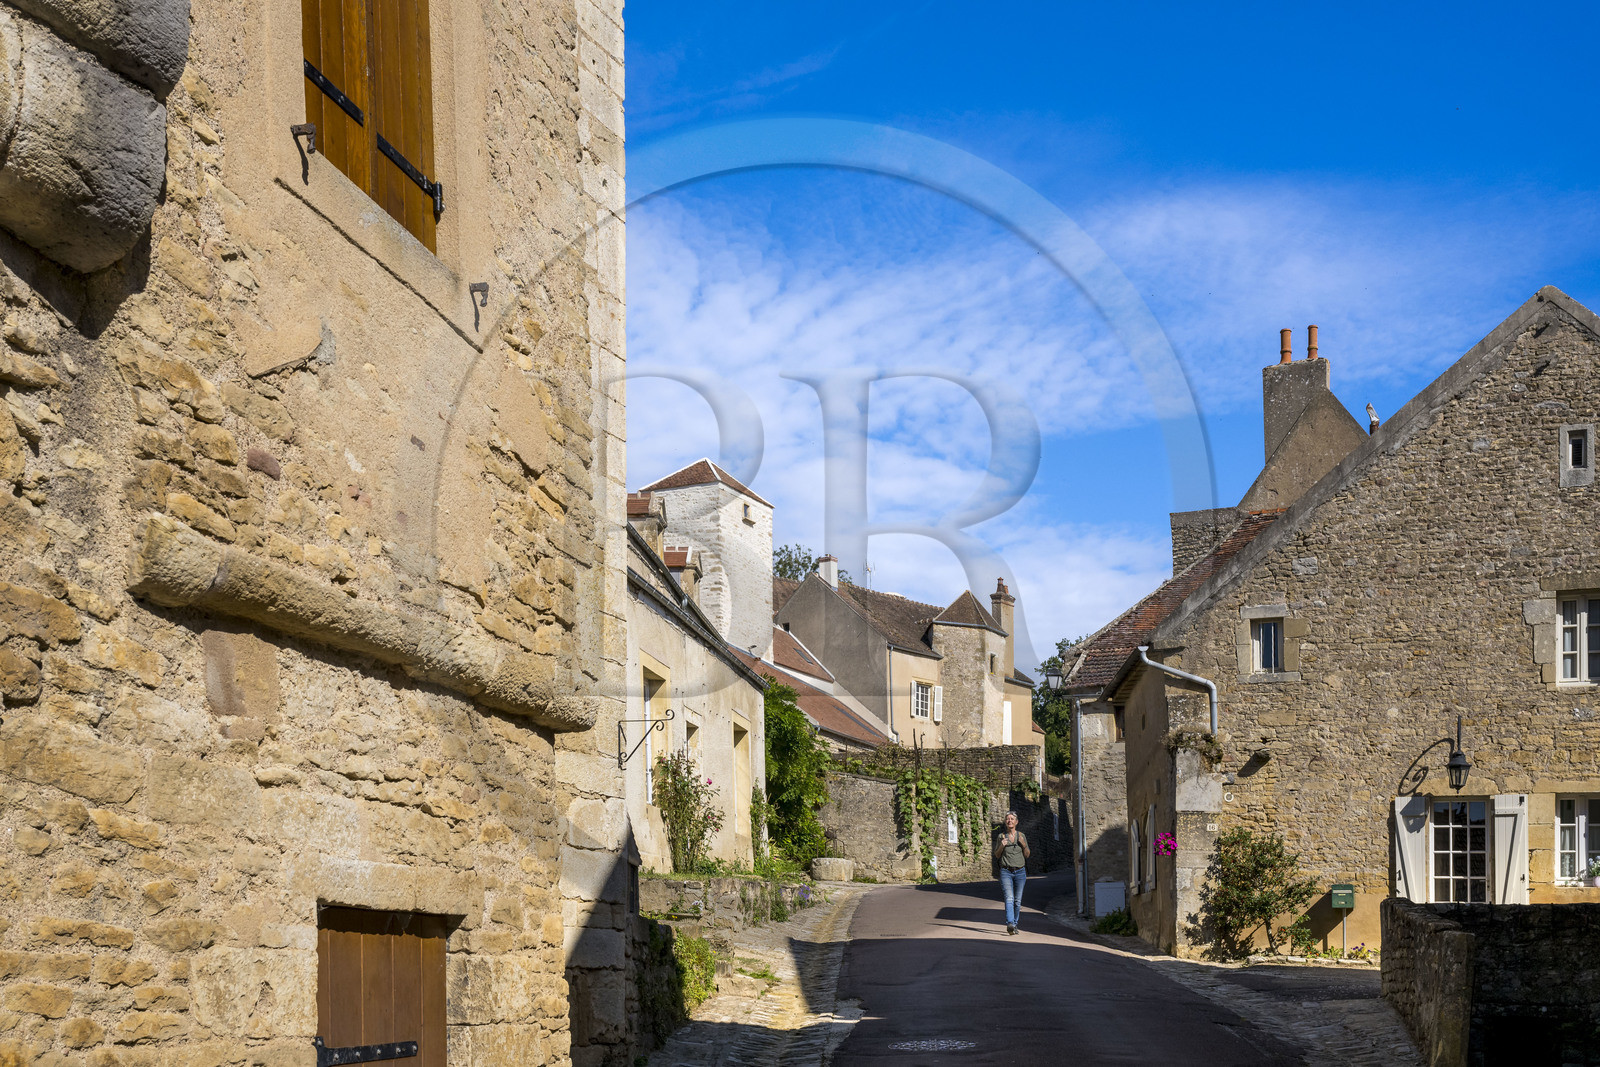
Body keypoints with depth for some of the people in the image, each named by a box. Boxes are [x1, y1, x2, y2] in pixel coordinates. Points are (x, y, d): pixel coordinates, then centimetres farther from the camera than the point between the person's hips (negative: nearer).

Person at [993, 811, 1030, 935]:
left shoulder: (1021, 836, 6)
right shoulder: (1001, 836, 2)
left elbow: (1027, 855, 8)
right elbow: (997, 855, 7)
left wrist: (1024, 845, -10)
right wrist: (1001, 846, -12)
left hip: (1020, 872, 2)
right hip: (1006, 872, -2)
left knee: (1017, 901, 5)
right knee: (1009, 899, -18)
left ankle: (1015, 924, 18)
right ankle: (1010, 924, -31)